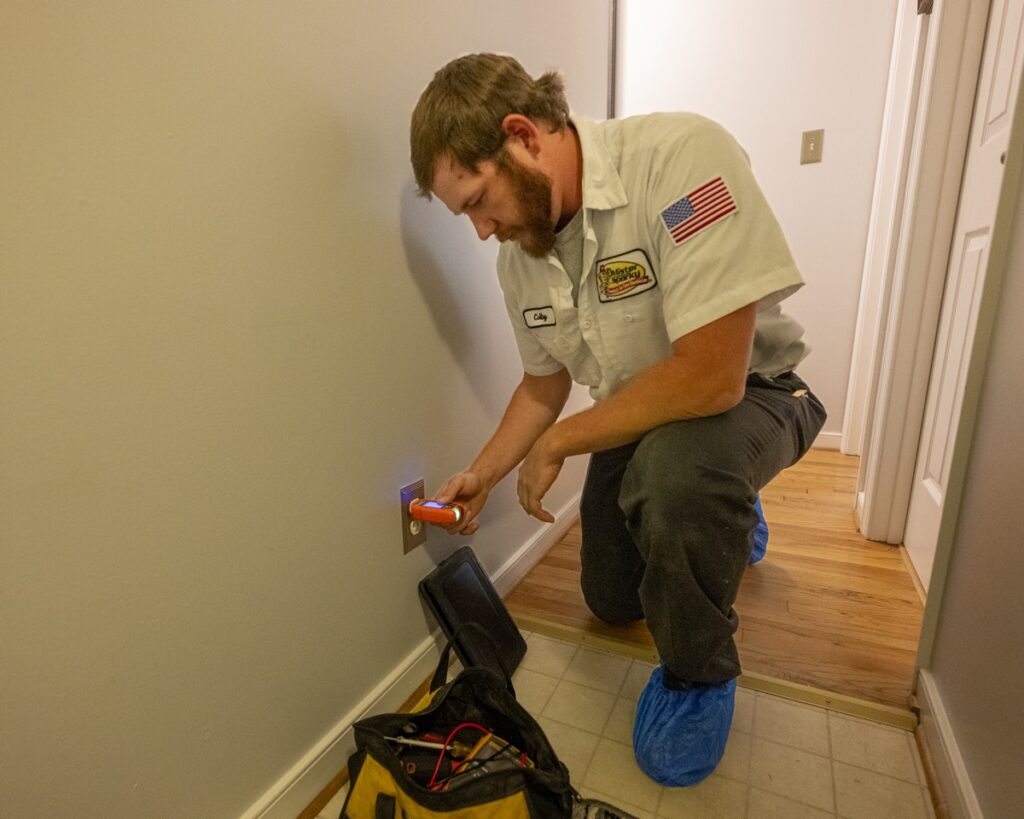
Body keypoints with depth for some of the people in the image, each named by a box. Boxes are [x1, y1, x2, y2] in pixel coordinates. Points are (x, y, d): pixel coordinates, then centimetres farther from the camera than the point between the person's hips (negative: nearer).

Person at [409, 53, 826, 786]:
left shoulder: (680, 155, -29)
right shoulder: (518, 256, -7)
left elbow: (711, 377, -36)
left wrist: (558, 443, -24)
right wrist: (484, 475, 0)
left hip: (749, 395, -6)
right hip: (634, 420, 7)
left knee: (674, 463, -40)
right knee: (611, 602, 15)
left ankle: (700, 674, -8)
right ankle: (722, 519, 42)